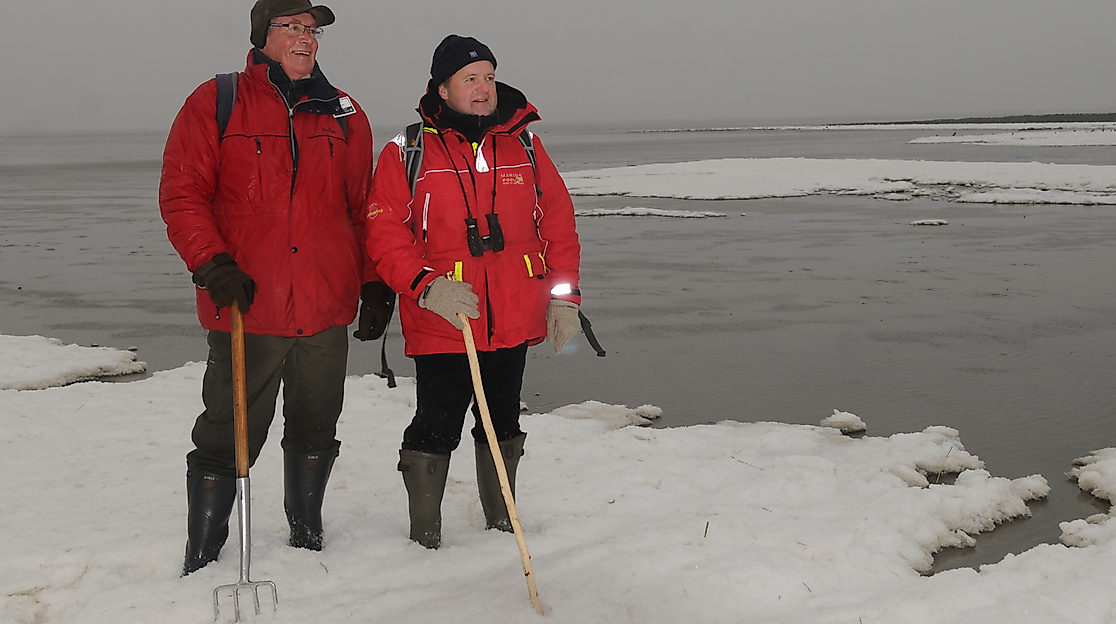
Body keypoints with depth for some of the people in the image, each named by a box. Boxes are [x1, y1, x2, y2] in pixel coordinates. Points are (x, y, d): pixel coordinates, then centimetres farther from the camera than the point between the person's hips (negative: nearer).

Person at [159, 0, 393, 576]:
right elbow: (180, 194, -3)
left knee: (315, 431, 14)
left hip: (327, 311, 4)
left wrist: (375, 285, 10)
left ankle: (307, 539, 32)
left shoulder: (345, 116, 12)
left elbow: (364, 210, 16)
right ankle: (200, 564, 15)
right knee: (227, 438, 1)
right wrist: (213, 264, -15)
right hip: (246, 308, -3)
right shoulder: (214, 105, 1)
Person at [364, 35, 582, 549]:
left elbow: (558, 223, 9)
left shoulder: (524, 146, 7)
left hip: (515, 321, 4)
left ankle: (502, 522, 33)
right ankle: (424, 539, 15)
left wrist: (563, 296, 2)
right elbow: (383, 233, -8)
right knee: (435, 428, 0)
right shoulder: (407, 153, -3)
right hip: (440, 325, -4)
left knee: (502, 422, 17)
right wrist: (425, 287, -22)